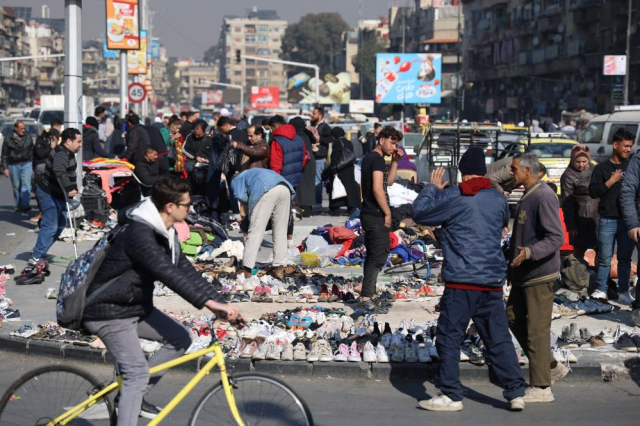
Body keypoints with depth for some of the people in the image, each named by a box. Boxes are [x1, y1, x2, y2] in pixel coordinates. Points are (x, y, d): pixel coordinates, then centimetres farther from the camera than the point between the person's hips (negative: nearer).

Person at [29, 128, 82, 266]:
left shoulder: (67, 153, 11)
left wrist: (73, 189, 33)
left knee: (60, 224, 17)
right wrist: (69, 189, -50)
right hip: (49, 194, -11)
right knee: (50, 226, -11)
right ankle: (36, 257, -6)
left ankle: (38, 250, 27)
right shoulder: (61, 154, -23)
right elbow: (59, 172, -43)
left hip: (58, 194, 11)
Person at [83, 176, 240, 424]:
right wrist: (209, 301, -42)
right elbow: (169, 273, -38)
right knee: (137, 372, -16)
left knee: (180, 338, 5)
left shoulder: (166, 233, 4)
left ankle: (132, 397, 13)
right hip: (109, 312, -10)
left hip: (136, 306, 10)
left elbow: (184, 269, 3)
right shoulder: (139, 234, -27)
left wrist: (219, 302, -6)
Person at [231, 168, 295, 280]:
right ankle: (278, 268, 11)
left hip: (267, 191, -5)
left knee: (255, 231, 1)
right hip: (285, 188, 6)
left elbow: (241, 196, 7)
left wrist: (251, 203, 24)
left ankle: (247, 269, 1)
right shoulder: (253, 173, 45)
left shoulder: (237, 180, 28)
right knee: (280, 230, 13)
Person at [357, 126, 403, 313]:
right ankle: (366, 299, -7)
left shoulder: (369, 157, 16)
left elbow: (389, 181, 22)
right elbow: (377, 188, -23)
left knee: (373, 255, 16)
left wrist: (395, 161, 11)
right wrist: (387, 213, -15)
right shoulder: (378, 159, -14)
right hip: (377, 216, -10)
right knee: (378, 256, -7)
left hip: (369, 215, 10)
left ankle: (368, 294, 21)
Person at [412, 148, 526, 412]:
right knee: (499, 338, 11)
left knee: (449, 338, 3)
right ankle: (516, 393, 11)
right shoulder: (498, 198, 8)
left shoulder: (453, 197, -8)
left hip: (462, 282, -5)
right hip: (493, 282, 6)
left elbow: (419, 213, -1)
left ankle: (451, 395, 3)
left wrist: (432, 187, 13)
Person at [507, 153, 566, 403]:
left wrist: (529, 252, -37)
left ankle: (541, 387, 4)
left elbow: (555, 238, -24)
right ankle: (552, 367, 24)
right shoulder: (527, 197, 13)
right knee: (514, 318, 15)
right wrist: (512, 267, 25)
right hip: (524, 274, 10)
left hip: (539, 275, -10)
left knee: (536, 329, -5)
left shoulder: (544, 197, -18)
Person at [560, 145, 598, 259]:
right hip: (580, 219, -6)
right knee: (579, 250, 3)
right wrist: (571, 226, -15)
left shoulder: (592, 169, 5)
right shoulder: (568, 176, -14)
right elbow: (567, 204, -13)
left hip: (596, 216, 6)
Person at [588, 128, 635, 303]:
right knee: (604, 258, 3)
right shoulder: (602, 168, 3)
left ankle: (623, 291, 12)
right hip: (608, 221, -2)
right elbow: (593, 191, -5)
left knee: (625, 258, 6)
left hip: (628, 220, 2)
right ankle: (601, 290, 10)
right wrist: (612, 181, -11)